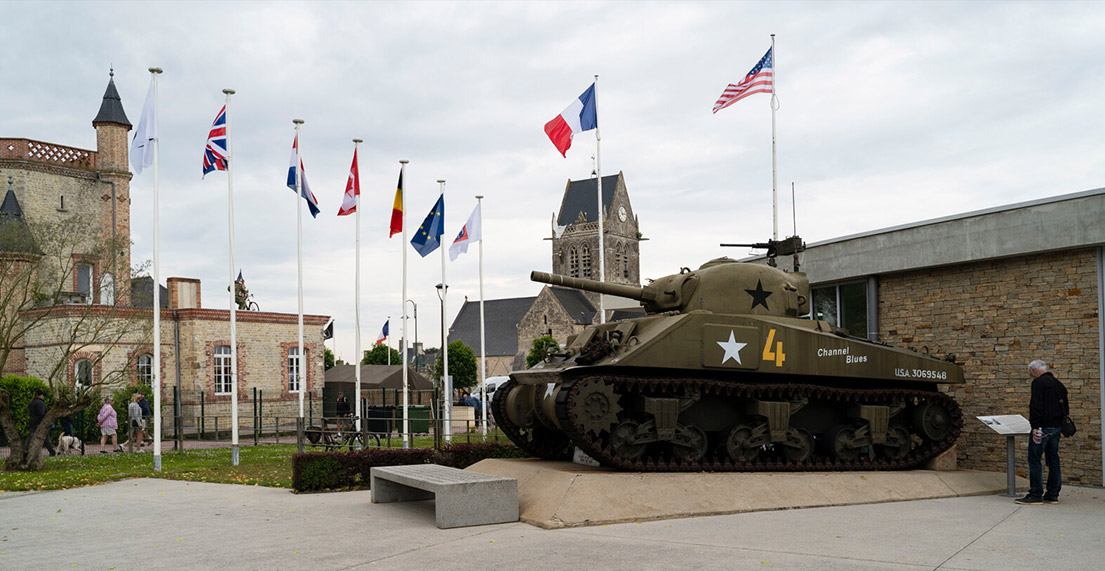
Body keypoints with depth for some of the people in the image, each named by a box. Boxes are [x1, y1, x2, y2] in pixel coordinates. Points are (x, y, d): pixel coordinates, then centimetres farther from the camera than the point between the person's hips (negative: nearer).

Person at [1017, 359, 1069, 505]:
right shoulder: (1058, 384, 18)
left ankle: (1035, 495, -6)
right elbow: (1065, 407, 23)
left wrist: (1035, 426, -20)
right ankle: (1053, 495, 16)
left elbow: (1036, 405, -19)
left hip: (1043, 427, -9)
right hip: (1057, 427, 9)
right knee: (1053, 460, 12)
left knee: (1034, 460, -5)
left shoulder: (1039, 382, -10)